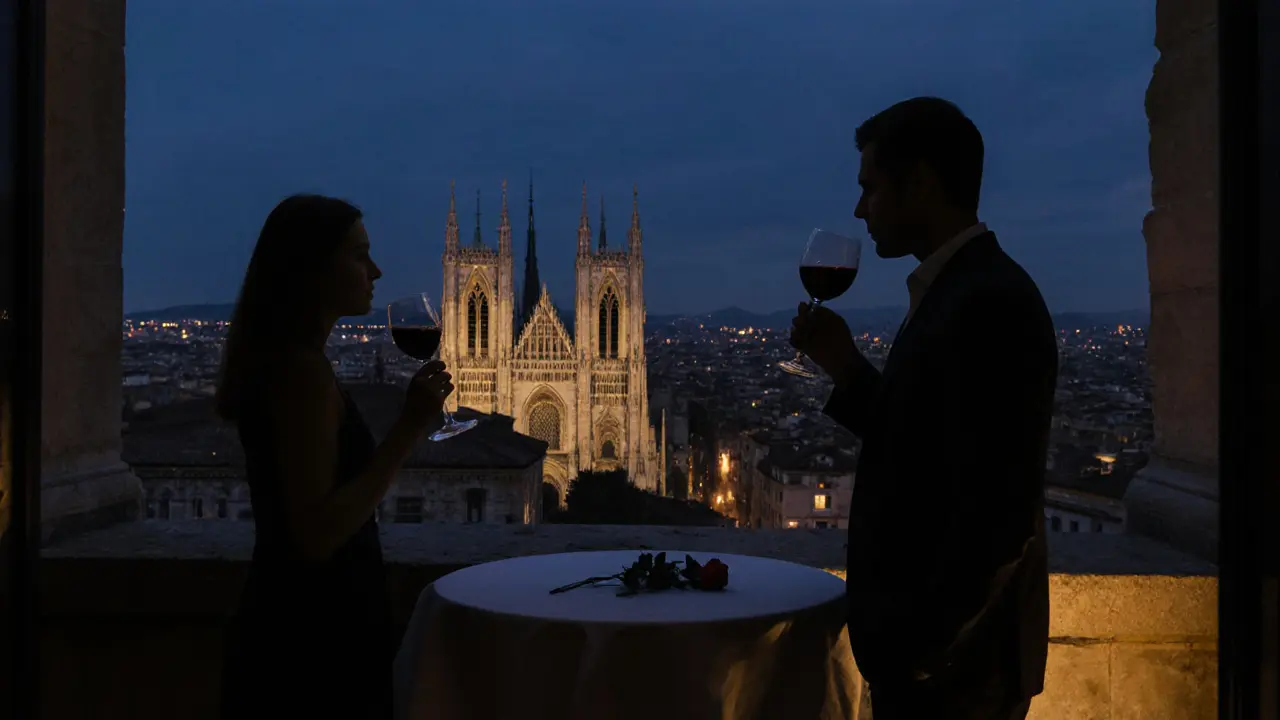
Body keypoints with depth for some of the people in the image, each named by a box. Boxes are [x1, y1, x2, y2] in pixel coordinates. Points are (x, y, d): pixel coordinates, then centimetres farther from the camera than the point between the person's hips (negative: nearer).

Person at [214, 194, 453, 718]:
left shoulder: (281, 363, 11)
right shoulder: (303, 370, -20)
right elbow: (316, 536, -26)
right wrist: (409, 430, -27)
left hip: (303, 623, 10)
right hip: (314, 636, -10)